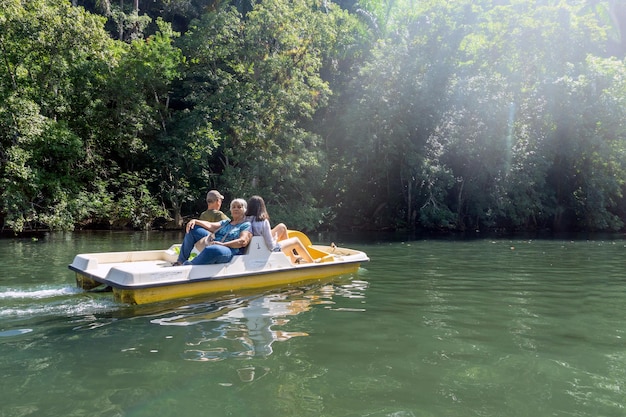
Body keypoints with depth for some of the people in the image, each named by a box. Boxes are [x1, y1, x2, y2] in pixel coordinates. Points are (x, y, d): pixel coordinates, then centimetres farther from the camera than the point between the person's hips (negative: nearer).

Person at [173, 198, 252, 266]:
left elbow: (243, 241, -13)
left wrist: (223, 244, -23)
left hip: (229, 251, -8)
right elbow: (210, 226, 13)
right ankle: (181, 261, 4)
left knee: (213, 249, -43)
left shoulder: (246, 225, 5)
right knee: (192, 228, 11)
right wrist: (195, 221, -5)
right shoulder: (225, 222, 27)